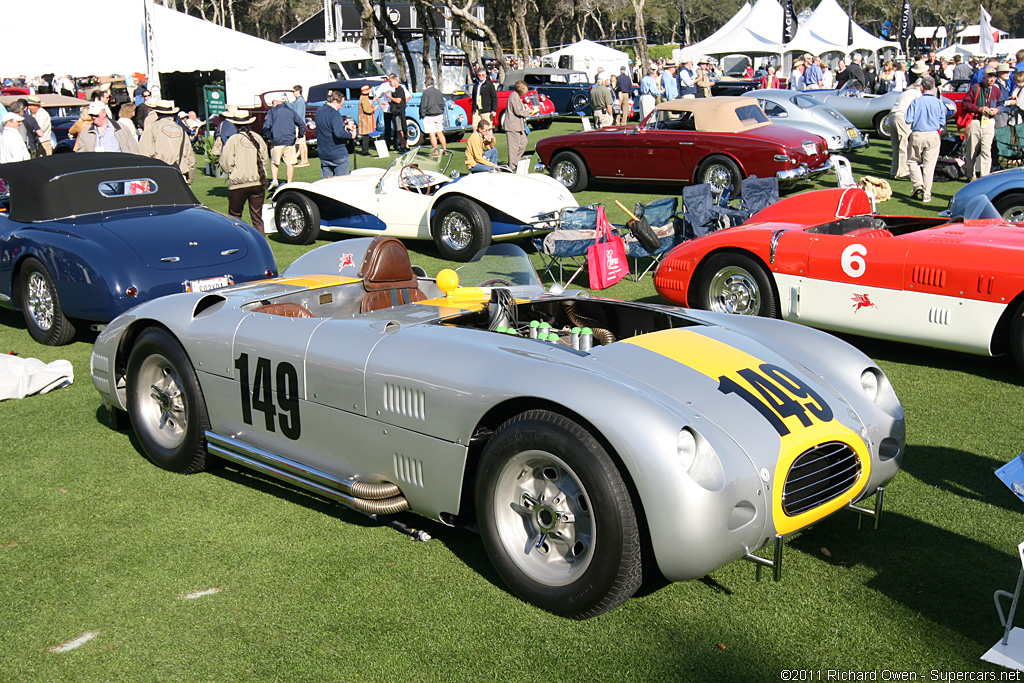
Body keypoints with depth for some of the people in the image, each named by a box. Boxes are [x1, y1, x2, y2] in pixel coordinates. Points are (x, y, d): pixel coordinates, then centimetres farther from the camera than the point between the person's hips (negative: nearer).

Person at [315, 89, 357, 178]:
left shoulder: (319, 111, 9)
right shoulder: (334, 114, -19)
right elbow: (338, 133, -31)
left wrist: (345, 127, 12)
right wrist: (350, 135, -16)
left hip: (323, 154, 8)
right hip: (338, 154, -8)